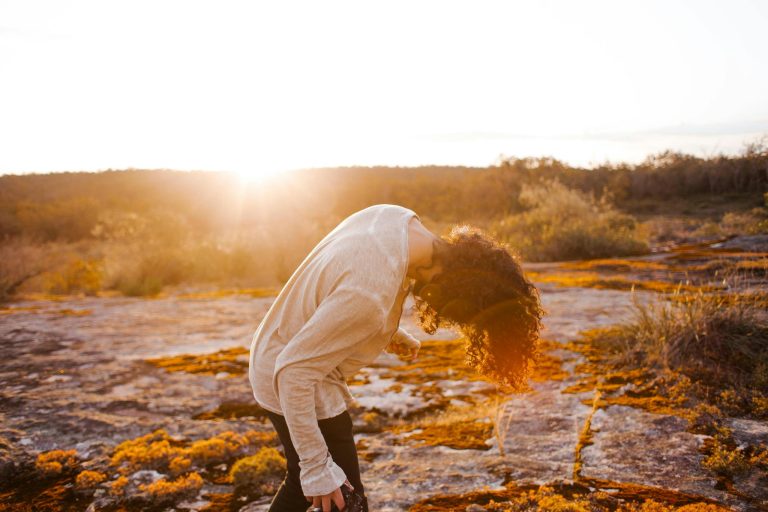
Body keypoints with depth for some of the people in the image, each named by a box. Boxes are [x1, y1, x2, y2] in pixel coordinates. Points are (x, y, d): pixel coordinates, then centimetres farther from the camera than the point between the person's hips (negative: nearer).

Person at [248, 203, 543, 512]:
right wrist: (318, 468, -24)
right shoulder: (370, 296, -36)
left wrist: (391, 333, 5)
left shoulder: (398, 217, -11)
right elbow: (294, 372, -31)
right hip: (296, 389, -9)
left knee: (302, 485, 26)